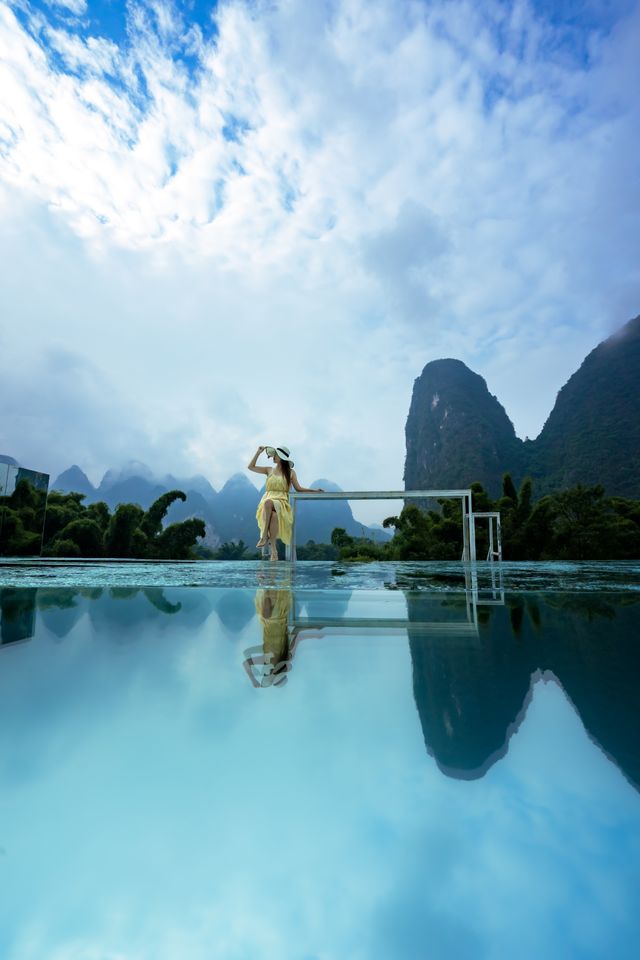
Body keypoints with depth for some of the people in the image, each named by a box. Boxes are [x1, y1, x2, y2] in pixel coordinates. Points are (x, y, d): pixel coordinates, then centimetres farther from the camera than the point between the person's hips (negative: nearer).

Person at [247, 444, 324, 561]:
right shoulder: (269, 470, 17)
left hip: (282, 502, -2)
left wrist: (314, 490, 4)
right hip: (267, 500, 2)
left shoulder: (290, 472, 12)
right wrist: (258, 452, 11)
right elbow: (251, 467, 16)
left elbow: (298, 489, 14)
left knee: (274, 515, -40)